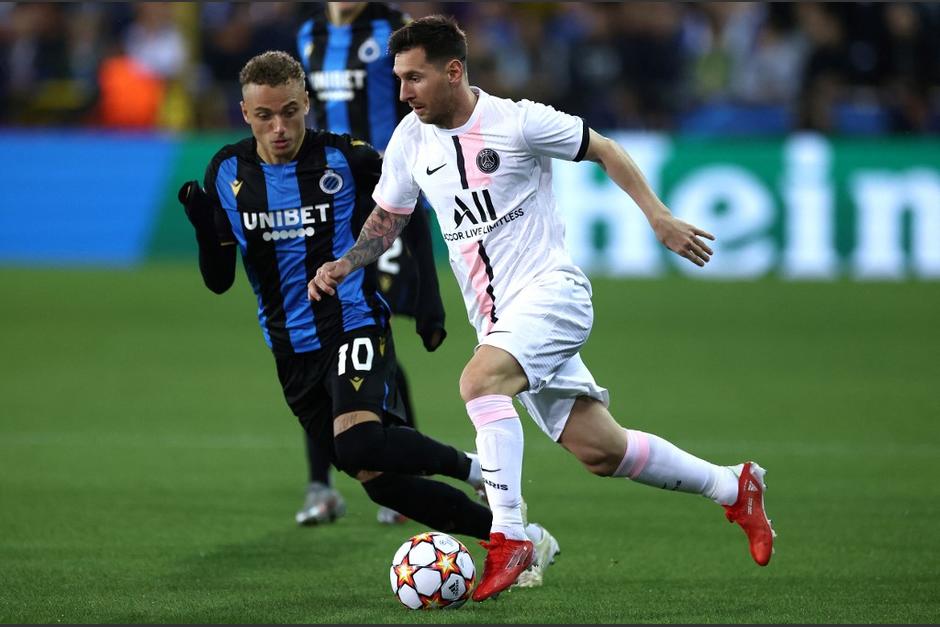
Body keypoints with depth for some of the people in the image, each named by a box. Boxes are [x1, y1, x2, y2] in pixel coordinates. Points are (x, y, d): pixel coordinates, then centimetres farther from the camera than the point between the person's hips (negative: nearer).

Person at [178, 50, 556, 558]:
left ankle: (470, 466, -6)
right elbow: (218, 280, 3)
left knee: (359, 445, -31)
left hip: (355, 327, -4)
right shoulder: (226, 174, 0)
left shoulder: (343, 158, -8)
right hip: (293, 353, 4)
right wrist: (204, 228, -17)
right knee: (377, 480, 2)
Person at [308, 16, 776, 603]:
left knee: (479, 380, -32)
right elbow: (388, 217, 16)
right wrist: (345, 264, -1)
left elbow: (604, 150, -1)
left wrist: (659, 216, -7)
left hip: (550, 288, -6)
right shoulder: (411, 140, 4)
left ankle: (508, 538, -30)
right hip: (495, 316, 6)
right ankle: (733, 487, 25)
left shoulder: (517, 121, -12)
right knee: (600, 450, 6)